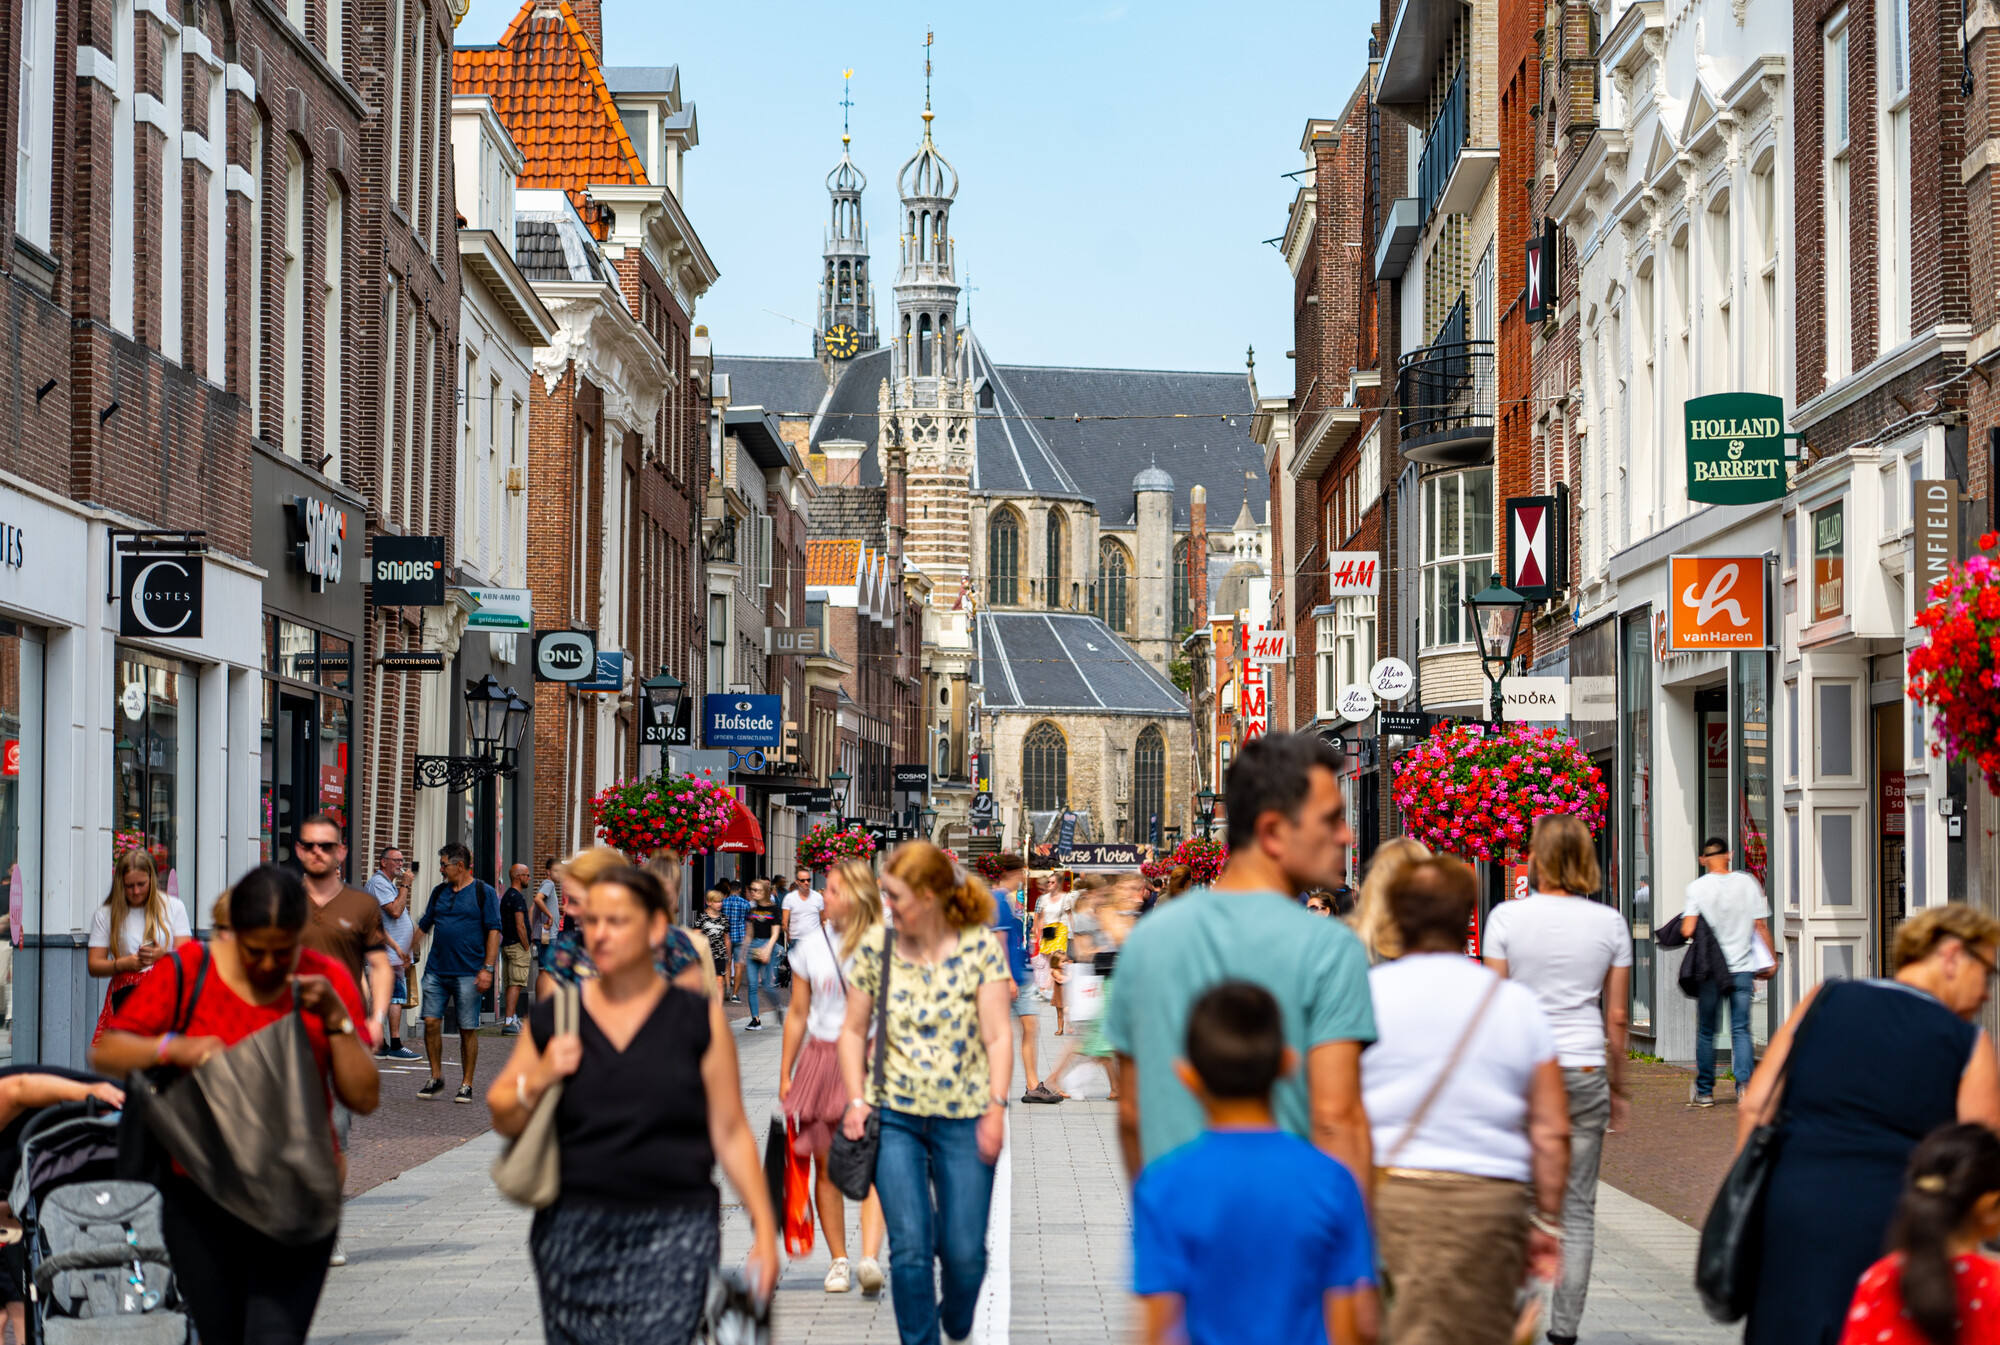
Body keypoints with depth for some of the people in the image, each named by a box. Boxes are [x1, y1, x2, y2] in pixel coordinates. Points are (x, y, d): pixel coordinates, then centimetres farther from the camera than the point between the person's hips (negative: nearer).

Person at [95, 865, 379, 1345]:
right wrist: (175, 1048, -21)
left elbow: (364, 1099, -2)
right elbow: (105, 1052, -4)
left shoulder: (326, 980, 0)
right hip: (201, 1199, 1)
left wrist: (336, 1018, -14)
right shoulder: (189, 970, -3)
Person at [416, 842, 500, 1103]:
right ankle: (436, 1078, 12)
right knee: (431, 1022, -2)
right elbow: (424, 926, 24)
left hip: (468, 973, -4)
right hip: (436, 970, 5)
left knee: (468, 1029, -1)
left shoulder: (484, 893, 0)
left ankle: (466, 1084, 8)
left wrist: (487, 968, -12)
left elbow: (494, 931, -5)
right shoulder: (439, 892, 15)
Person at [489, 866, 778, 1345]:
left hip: (675, 1235, -3)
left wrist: (764, 1229, -2)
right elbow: (502, 1119, 14)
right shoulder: (554, 1017, 7)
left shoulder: (698, 1017, 2)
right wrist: (537, 1080, -6)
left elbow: (730, 1134, 2)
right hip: (573, 1232, 3)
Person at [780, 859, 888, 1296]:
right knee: (826, 1166, 5)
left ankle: (869, 1257, -25)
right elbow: (798, 1015, 13)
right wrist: (785, 1074, 12)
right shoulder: (811, 946, 7)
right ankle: (838, 1259, 17)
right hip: (821, 1058, 3)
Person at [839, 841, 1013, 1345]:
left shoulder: (980, 949, -4)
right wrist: (857, 1099, 0)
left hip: (964, 1116, -1)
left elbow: (997, 1034, -4)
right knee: (910, 1250, -6)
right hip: (895, 1115, 1)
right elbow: (853, 1031, 10)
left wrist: (995, 1107, -12)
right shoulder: (875, 949, 1)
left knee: (964, 1252, 2)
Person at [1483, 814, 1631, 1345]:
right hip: (1585, 1073, 2)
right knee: (1577, 1210, 6)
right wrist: (1617, 1087, 14)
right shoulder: (1610, 923, 2)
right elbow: (1617, 1017, 5)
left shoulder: (1507, 917, -5)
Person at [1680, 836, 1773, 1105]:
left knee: (1705, 1031, 10)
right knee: (1740, 1029, 5)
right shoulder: (1748, 883, 0)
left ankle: (1705, 1091, 14)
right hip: (1743, 968, 1)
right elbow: (1761, 927, 1)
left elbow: (1687, 931, -14)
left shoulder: (1697, 887, -6)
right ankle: (1744, 1083, -12)